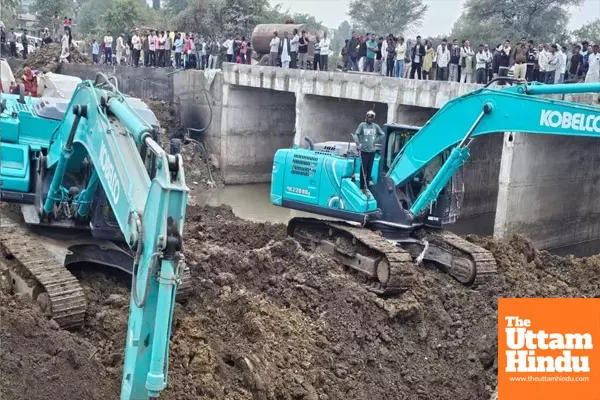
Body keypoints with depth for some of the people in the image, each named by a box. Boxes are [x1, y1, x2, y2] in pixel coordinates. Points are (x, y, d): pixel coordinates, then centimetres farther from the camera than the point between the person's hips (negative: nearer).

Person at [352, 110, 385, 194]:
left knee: (370, 168, 6)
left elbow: (382, 134, 18)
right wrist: (358, 144, -19)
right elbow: (356, 134, -8)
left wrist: (376, 141, 7)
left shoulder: (376, 126, 6)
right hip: (364, 150, -3)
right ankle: (363, 186, 1)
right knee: (363, 168, -3)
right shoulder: (362, 125, -5)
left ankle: (368, 180, 23)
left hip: (372, 150, 3)